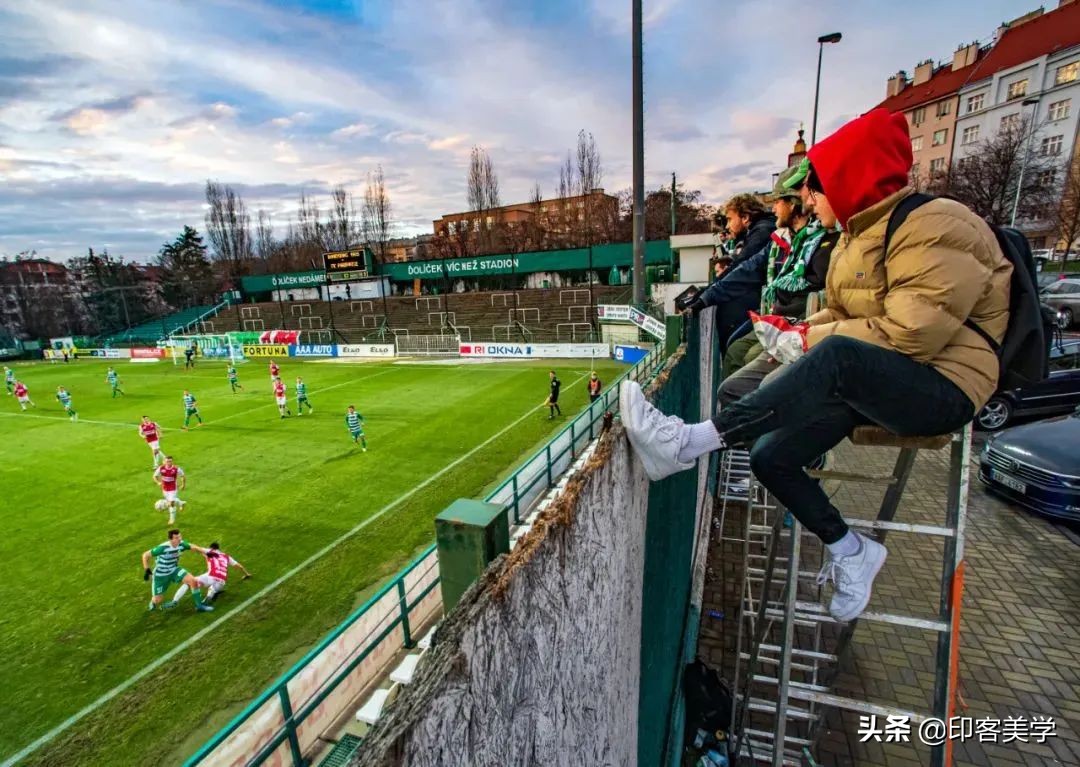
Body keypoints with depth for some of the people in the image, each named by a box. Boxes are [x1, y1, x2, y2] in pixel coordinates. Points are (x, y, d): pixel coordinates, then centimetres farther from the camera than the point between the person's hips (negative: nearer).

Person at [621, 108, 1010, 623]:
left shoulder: (934, 228, -15)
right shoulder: (860, 232, 12)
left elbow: (911, 333, -24)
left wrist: (813, 341, -18)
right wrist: (803, 331, -5)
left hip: (941, 388, -8)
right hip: (867, 381, 8)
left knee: (834, 356, -40)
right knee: (769, 456, -7)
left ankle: (686, 444, -41)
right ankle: (849, 551, 12)